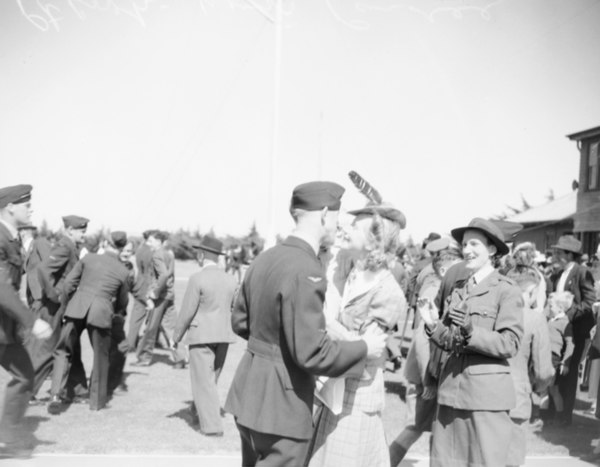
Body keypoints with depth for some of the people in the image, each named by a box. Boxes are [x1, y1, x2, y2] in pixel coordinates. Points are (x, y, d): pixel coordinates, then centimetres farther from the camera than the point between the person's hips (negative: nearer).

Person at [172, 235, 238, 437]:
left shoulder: (197, 279, -14)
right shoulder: (231, 280, 3)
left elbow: (187, 312, -12)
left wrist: (176, 337, -2)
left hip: (201, 336, -6)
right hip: (224, 336, 6)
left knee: (203, 381, 1)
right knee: (211, 379, 19)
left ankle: (212, 425, 0)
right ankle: (204, 413, 29)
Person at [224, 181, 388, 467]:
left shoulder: (265, 259, 4)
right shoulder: (305, 272, -23)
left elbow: (240, 322, 15)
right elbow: (312, 353, -24)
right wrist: (364, 348, -11)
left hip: (250, 392, 9)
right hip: (282, 403, -8)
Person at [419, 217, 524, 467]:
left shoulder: (507, 290, -5)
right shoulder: (459, 290, 14)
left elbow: (509, 344, -13)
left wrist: (471, 331, -25)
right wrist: (434, 325, -4)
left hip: (487, 393, -6)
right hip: (452, 390, 6)